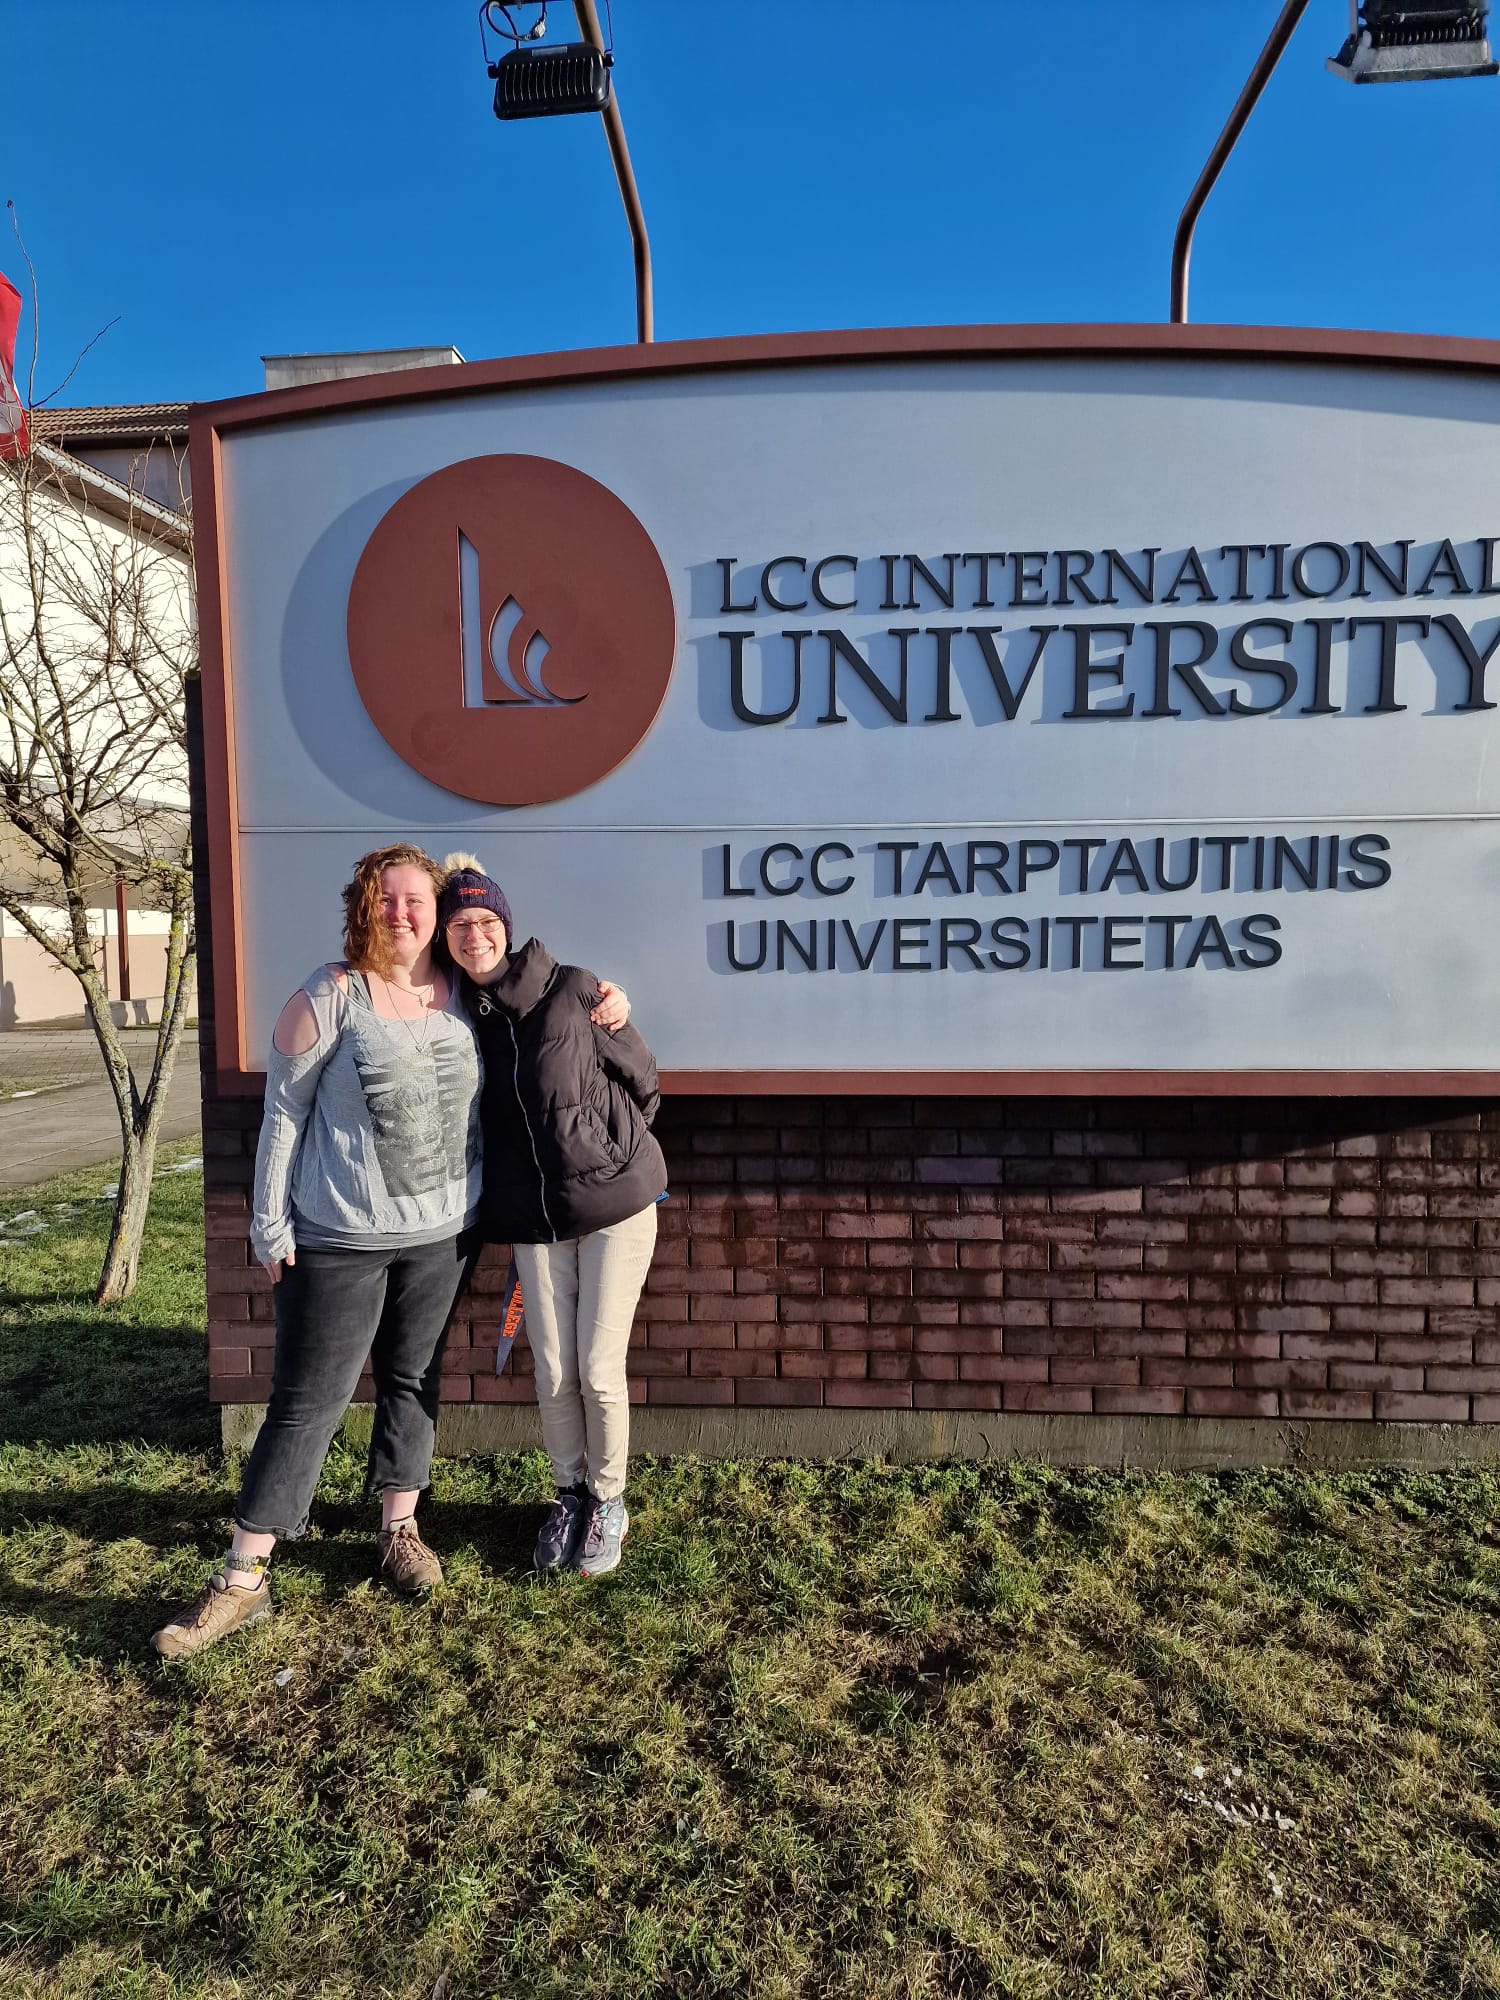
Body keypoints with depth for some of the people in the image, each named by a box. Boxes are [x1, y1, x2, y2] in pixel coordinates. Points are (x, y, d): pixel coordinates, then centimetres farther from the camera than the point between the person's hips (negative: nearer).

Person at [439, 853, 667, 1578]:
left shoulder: (571, 990, -10)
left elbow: (642, 1078, 0)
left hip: (613, 1202, -3)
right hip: (533, 1220, 3)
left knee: (599, 1369, 0)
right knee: (552, 1372, 6)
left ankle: (608, 1502, 25)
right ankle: (569, 1494, 32)